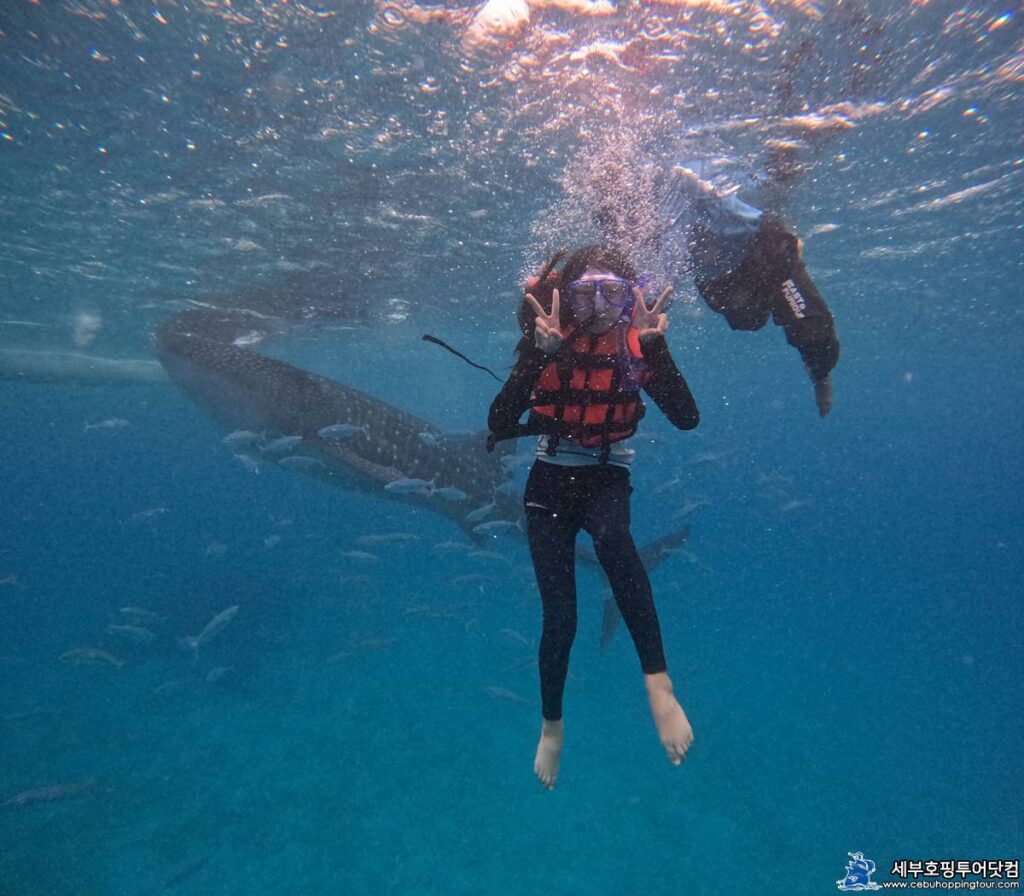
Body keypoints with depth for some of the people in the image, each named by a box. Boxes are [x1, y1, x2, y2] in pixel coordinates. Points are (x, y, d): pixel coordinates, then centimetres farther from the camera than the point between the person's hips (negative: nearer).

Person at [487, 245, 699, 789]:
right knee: (559, 614, -1)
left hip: (607, 478, 0)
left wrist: (653, 347, -29)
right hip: (550, 480, 0)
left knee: (611, 537, -38)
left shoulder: (638, 344, -6)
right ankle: (552, 725, 26)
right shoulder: (547, 340, -9)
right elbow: (498, 423, -22)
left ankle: (658, 680, -25)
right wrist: (540, 353, -31)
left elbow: (687, 418, -20)